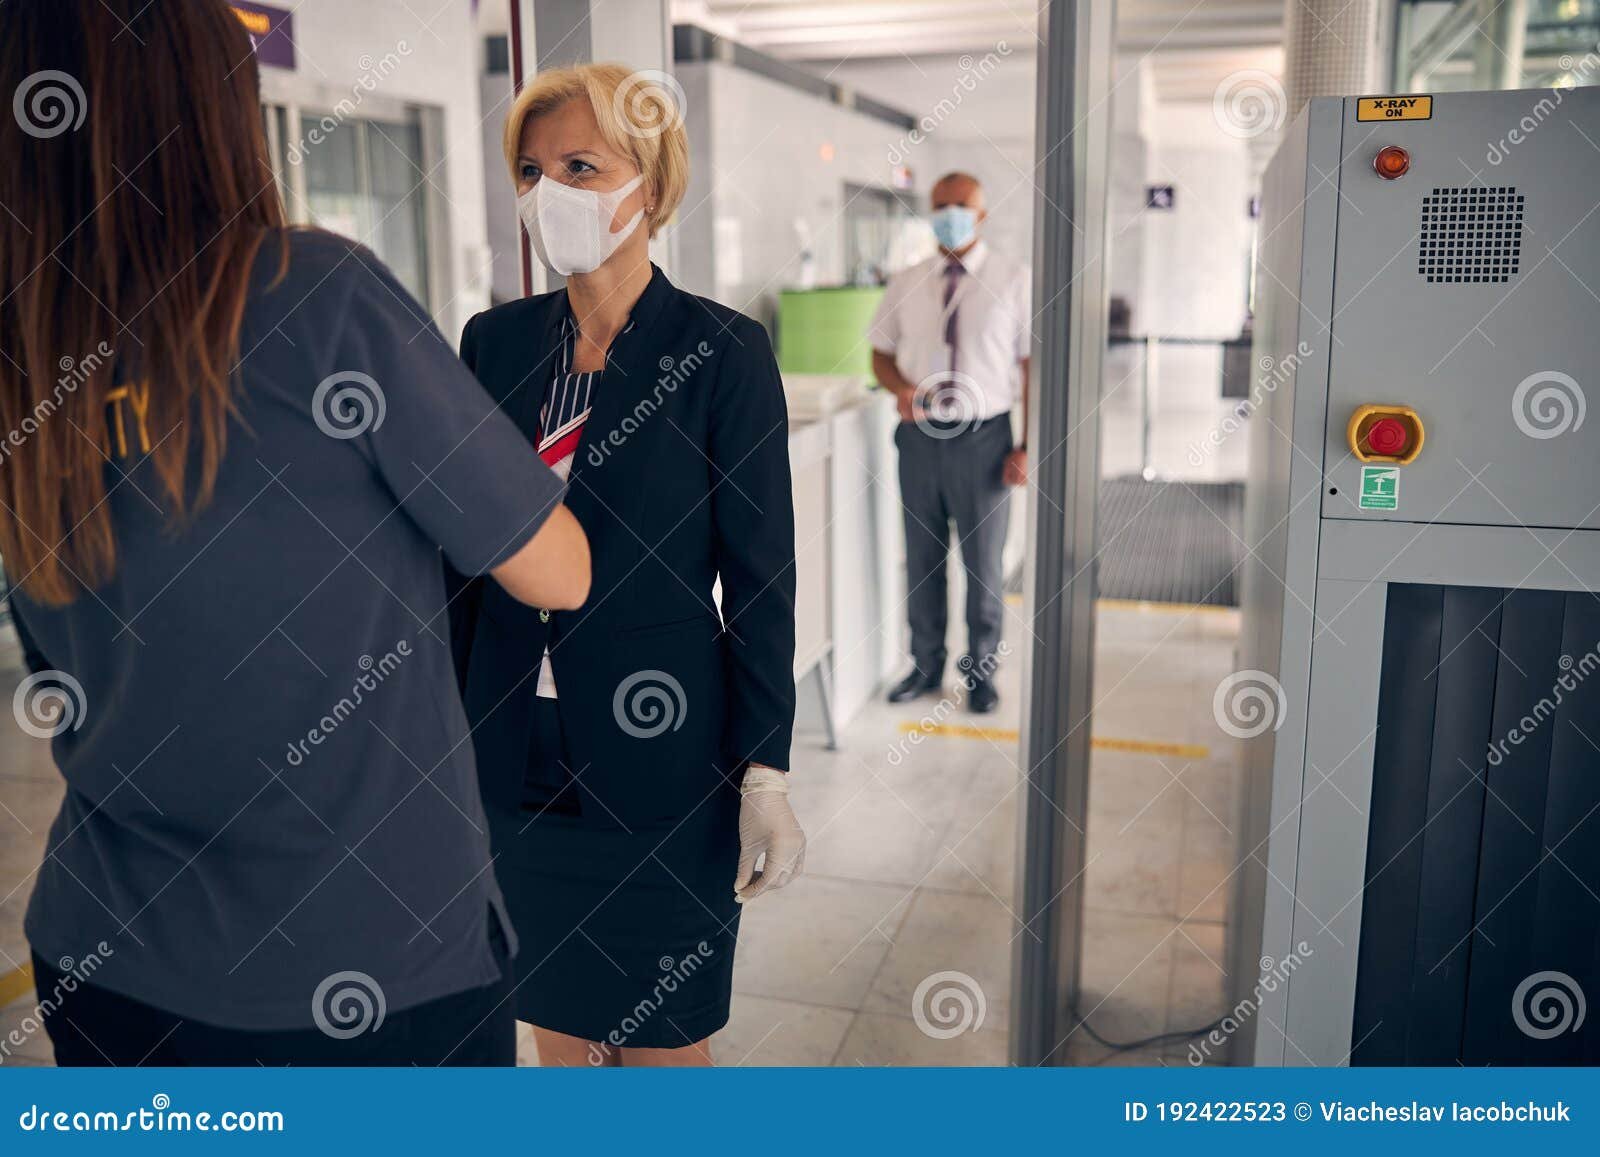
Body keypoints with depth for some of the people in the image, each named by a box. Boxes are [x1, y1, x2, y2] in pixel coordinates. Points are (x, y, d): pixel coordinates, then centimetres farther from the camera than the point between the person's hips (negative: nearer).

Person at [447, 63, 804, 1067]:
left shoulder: (724, 352, -9)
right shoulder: (495, 341, 4)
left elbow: (761, 576, -8)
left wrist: (766, 774, -11)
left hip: (661, 758, -4)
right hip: (517, 755, 4)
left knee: (664, 1041, 11)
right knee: (558, 1028, 19)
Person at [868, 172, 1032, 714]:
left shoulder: (1014, 281, -3)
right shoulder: (904, 284, 6)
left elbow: (1035, 364, -4)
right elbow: (881, 353, 13)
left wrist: (1029, 446, -10)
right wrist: (901, 388, -10)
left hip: (984, 439, -3)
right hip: (920, 436, 3)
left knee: (983, 562, 8)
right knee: (922, 560, 13)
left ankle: (980, 669, 26)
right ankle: (926, 664, 29)